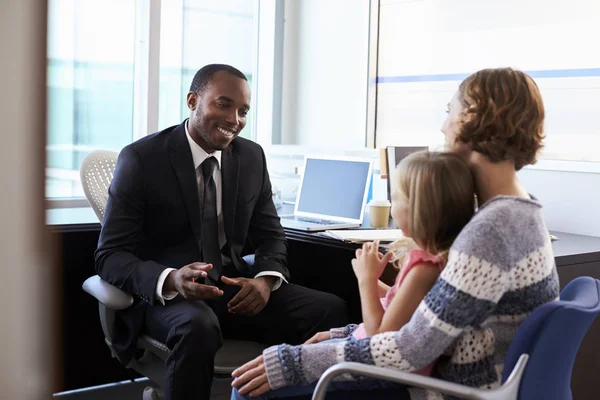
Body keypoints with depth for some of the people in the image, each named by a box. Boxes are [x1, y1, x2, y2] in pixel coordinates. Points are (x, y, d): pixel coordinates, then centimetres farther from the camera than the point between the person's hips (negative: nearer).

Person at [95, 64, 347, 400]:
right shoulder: (141, 159, -9)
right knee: (198, 327, -39)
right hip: (166, 296, -4)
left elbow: (270, 234, 12)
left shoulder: (252, 156, 5)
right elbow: (110, 256, -12)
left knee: (333, 311, -18)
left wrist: (266, 280, -12)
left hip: (236, 290, 5)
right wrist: (171, 280, -33)